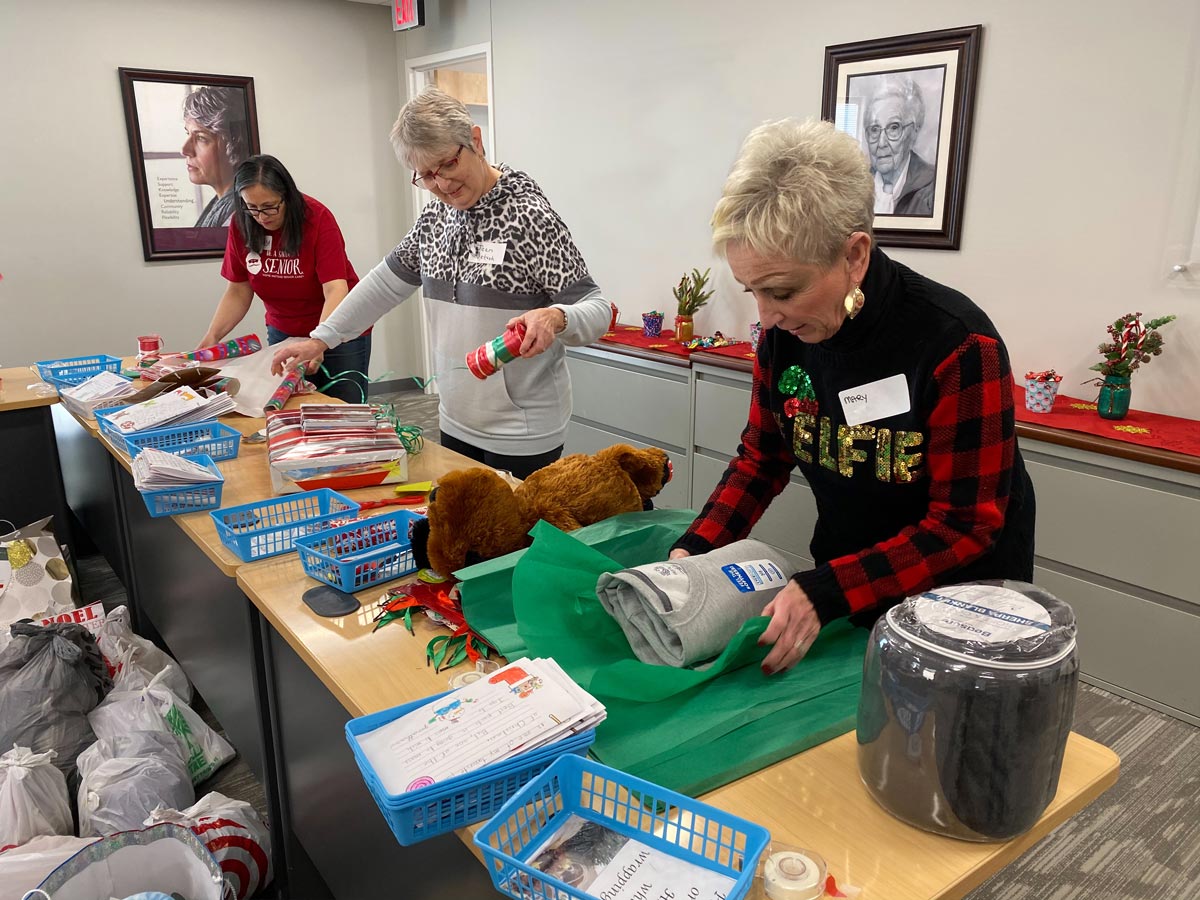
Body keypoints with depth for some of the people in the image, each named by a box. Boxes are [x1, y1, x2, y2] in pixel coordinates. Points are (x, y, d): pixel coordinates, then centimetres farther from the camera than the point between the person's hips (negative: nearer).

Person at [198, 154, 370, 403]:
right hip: (283, 333, 4)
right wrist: (210, 338, -13)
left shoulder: (317, 217, -19)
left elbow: (335, 291, -27)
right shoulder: (241, 224, -6)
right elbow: (238, 292, 1)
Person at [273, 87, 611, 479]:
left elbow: (596, 309, -16)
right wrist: (322, 338, 14)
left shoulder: (528, 216, -15)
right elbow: (388, 280, 17)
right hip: (456, 424, 7)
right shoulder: (437, 215, 6)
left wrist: (554, 317, -37)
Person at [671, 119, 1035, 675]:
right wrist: (694, 549, -17)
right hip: (843, 578, 5)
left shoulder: (958, 345, -29)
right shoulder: (785, 328, -13)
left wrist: (823, 592, -35)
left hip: (958, 593, -4)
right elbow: (763, 456, -2)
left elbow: (965, 526, -25)